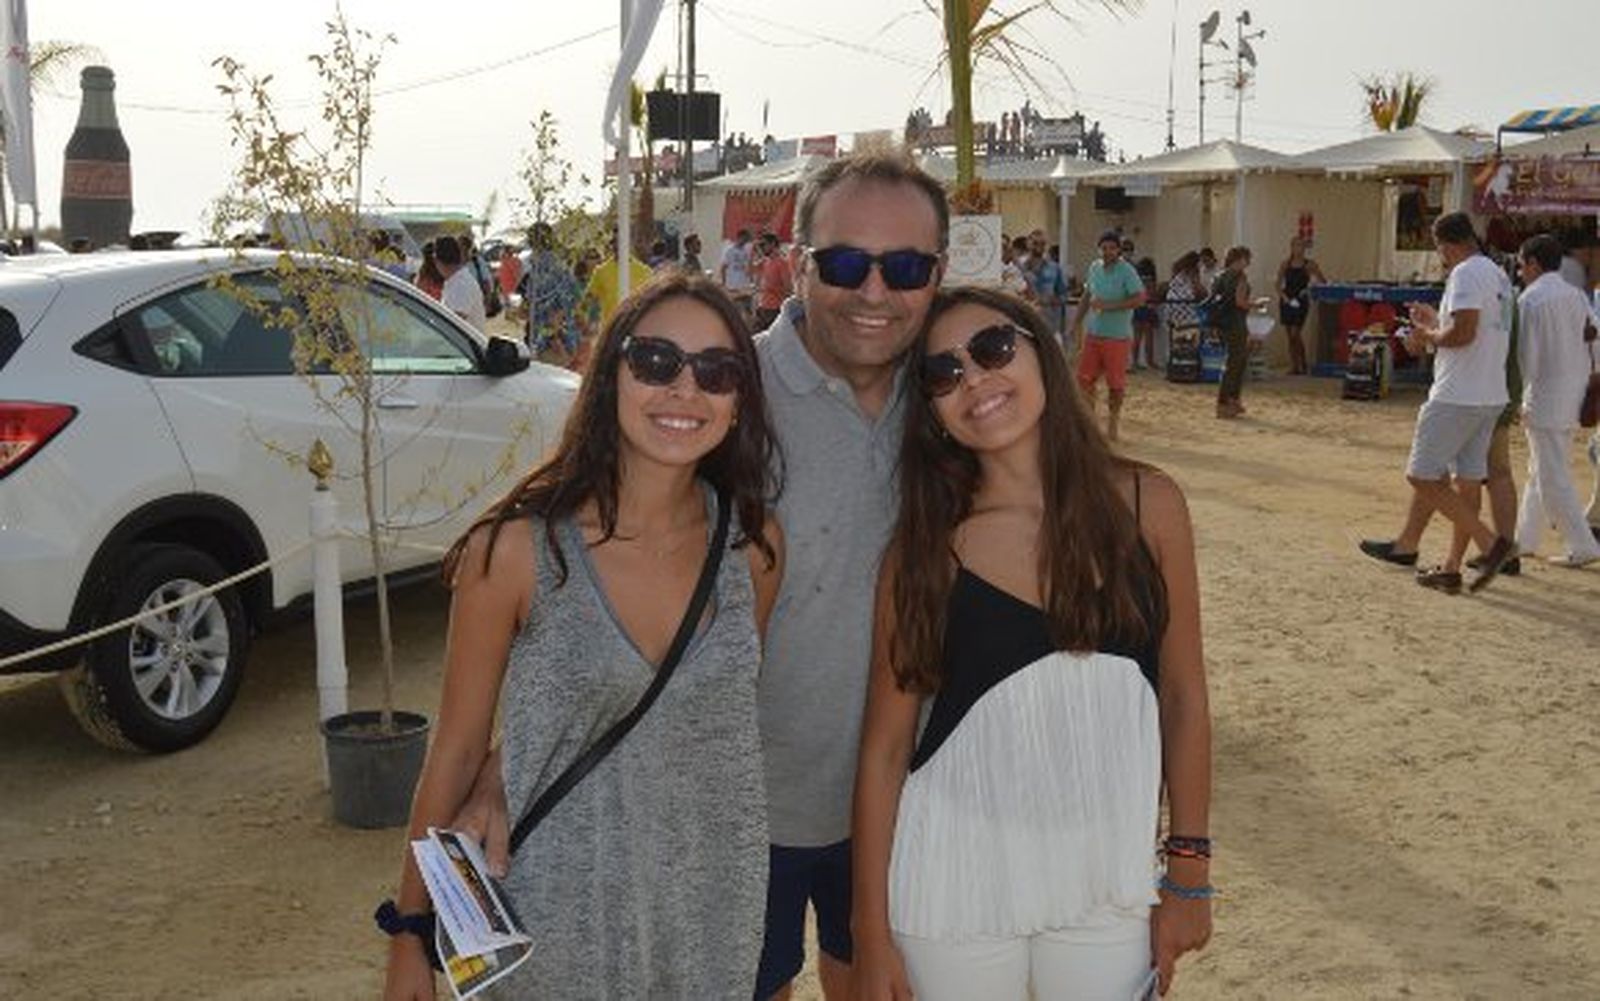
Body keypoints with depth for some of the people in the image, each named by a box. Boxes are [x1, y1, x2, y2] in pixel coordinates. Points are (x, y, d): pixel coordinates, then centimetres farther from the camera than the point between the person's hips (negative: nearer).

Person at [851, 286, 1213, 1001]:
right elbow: (885, 747, -6)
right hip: (956, 887, -1)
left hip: (1111, 881, 2)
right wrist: (872, 936, -4)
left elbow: (1183, 694, 2)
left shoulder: (1146, 504, -5)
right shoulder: (925, 547, -9)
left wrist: (1189, 875, 5)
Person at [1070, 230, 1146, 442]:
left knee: (1116, 383, 2)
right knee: (1084, 377, 3)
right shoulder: (1094, 268, 9)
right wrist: (1077, 322, 14)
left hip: (1117, 336, -6)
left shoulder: (1126, 271, -10)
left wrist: (1109, 306, -21)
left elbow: (1139, 298, -17)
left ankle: (1112, 423, 14)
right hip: (1093, 333, 6)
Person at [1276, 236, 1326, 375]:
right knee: (1290, 336, 5)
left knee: (1295, 334, -11)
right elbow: (1279, 284, 7)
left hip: (1301, 302, -4)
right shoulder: (1285, 264, 6)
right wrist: (1283, 296, -7)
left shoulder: (1309, 265, -1)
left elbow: (1324, 282, 3)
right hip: (1286, 301, 4)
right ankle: (1293, 366, 13)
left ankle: (1303, 364, 4)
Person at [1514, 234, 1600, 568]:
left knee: (1552, 477, -3)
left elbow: (1526, 355, -15)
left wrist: (1516, 398, -6)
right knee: (1540, 472, 16)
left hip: (1546, 395, -8)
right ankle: (1525, 539, 24)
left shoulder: (1530, 299, -12)